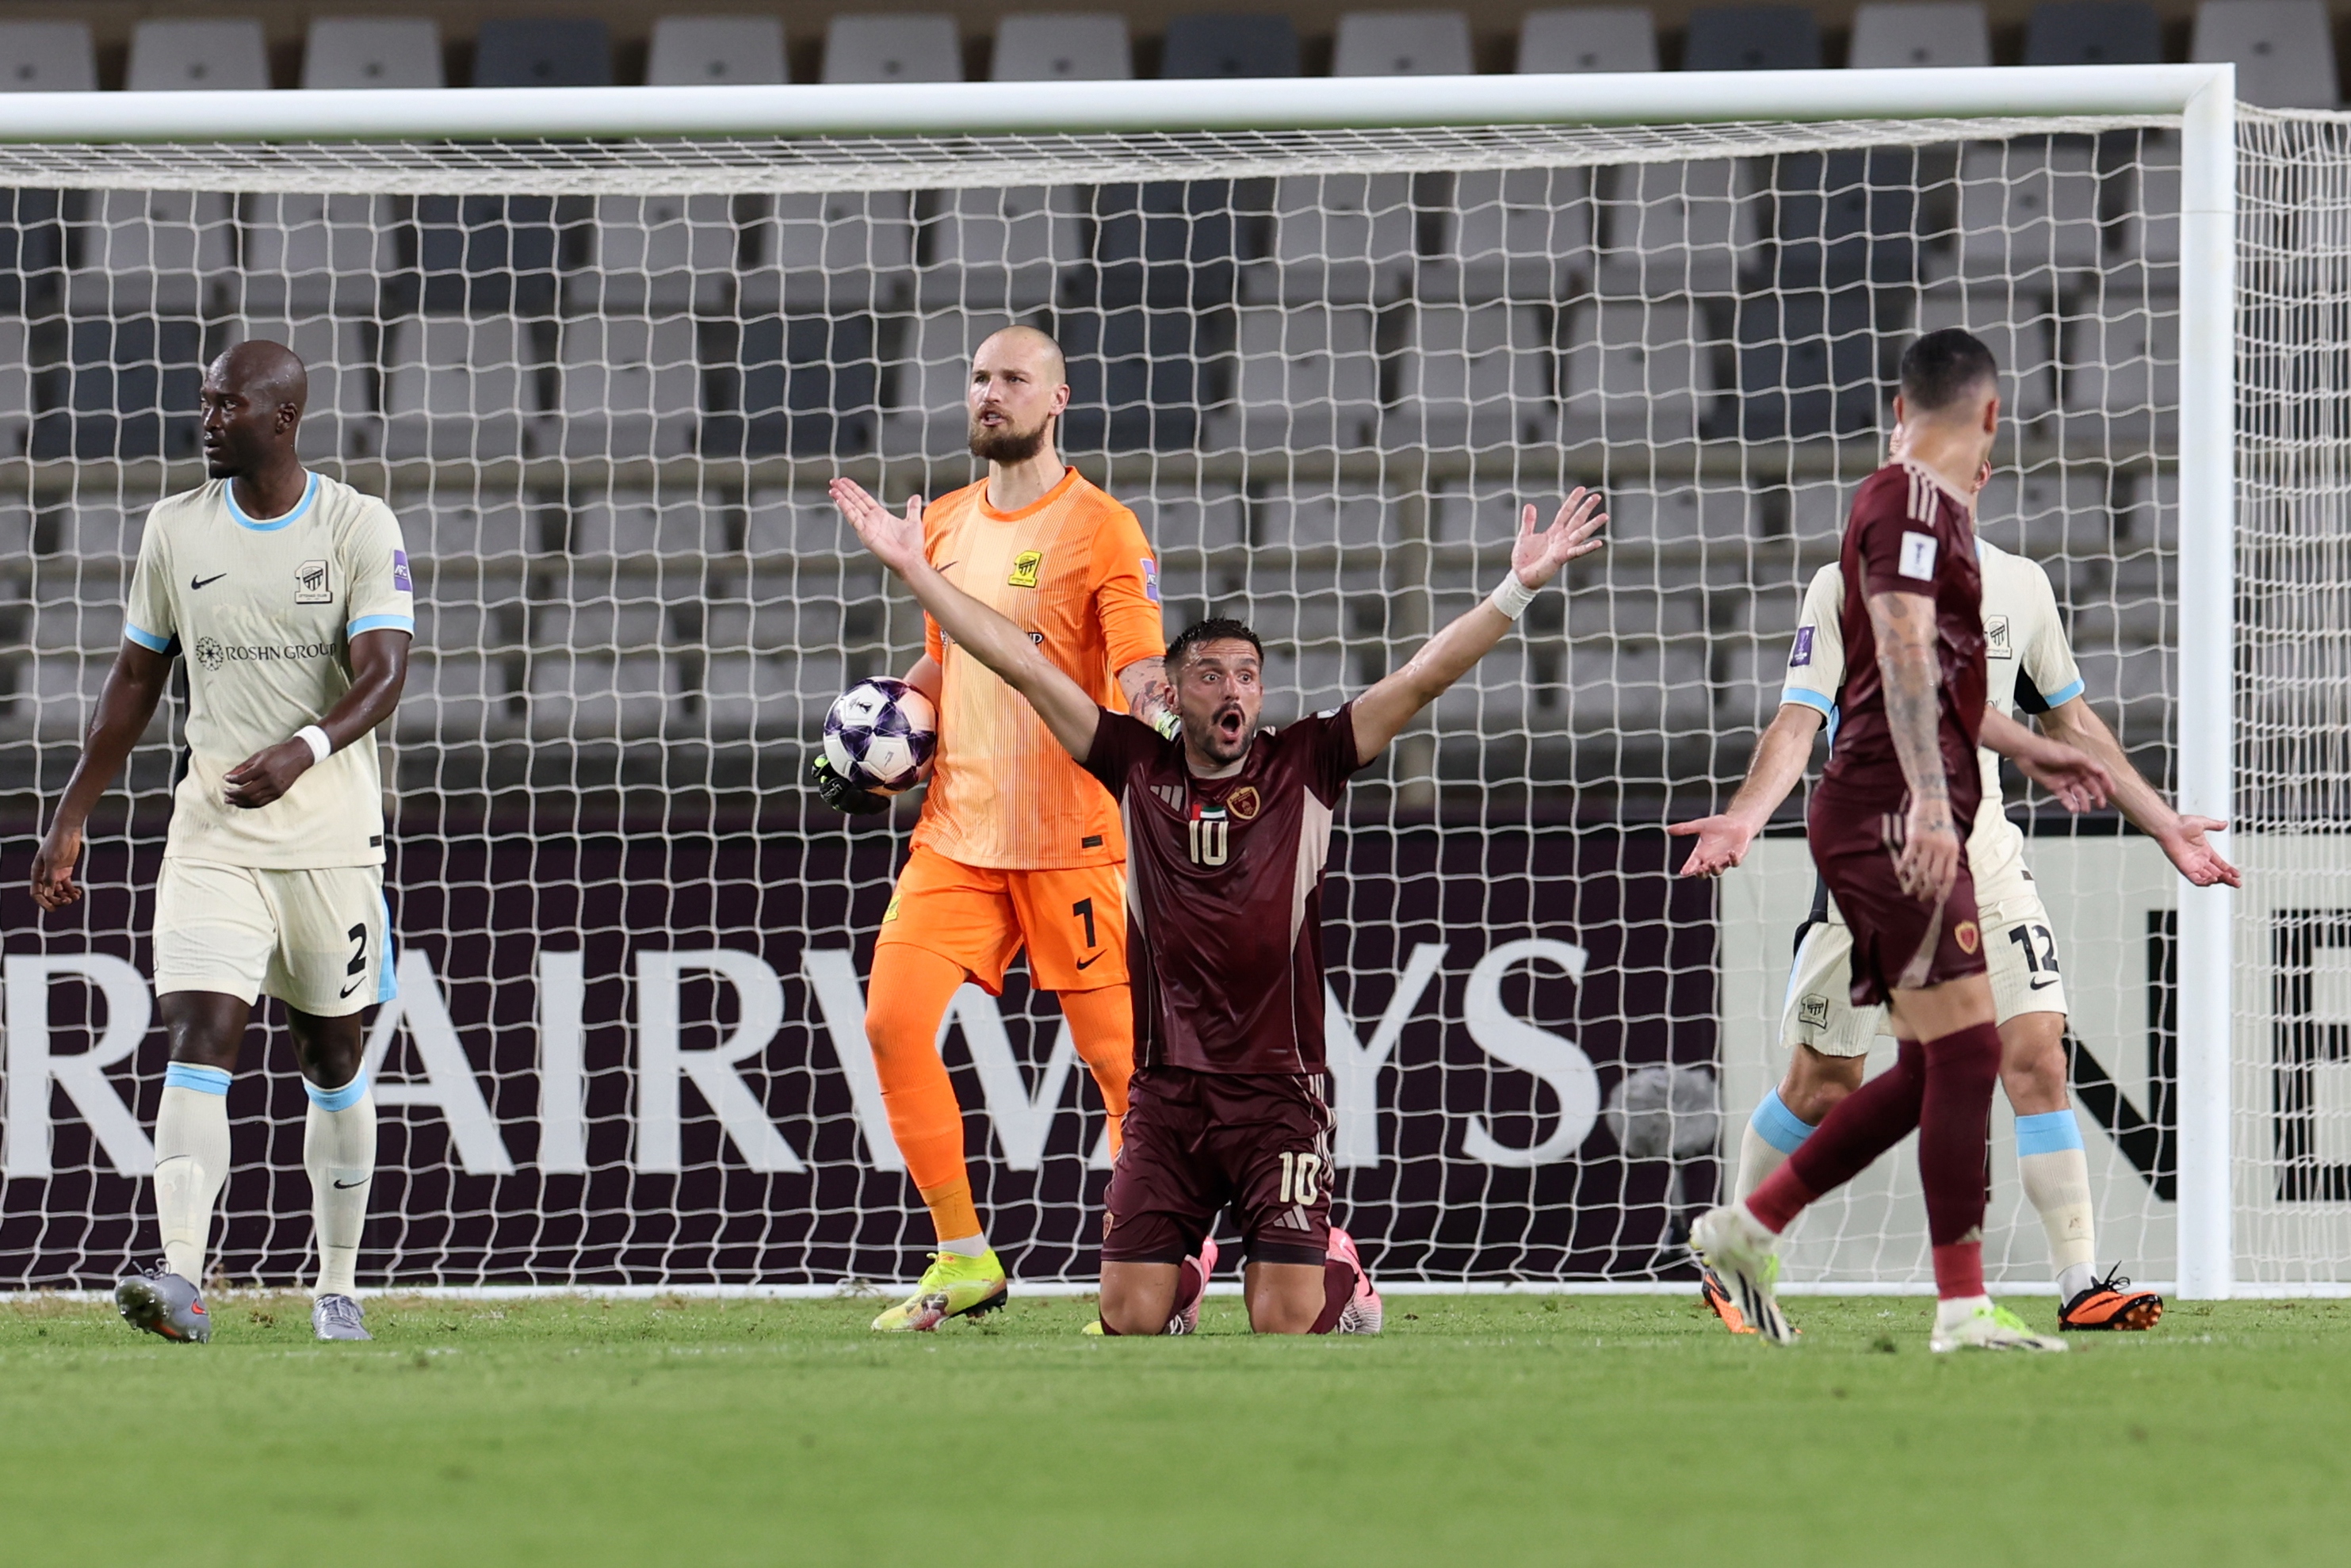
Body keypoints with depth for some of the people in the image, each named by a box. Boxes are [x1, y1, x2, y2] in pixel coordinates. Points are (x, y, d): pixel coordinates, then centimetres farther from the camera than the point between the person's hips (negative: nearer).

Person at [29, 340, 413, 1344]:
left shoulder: (358, 528, -4)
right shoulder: (177, 530, 6)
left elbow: (385, 672, -14)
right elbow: (136, 679, 14)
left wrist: (303, 751, -33)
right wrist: (71, 818, 12)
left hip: (329, 833, -1)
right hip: (212, 834, 1)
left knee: (333, 1057, 9)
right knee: (199, 1036, -16)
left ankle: (338, 1289, 22)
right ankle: (181, 1280, -28)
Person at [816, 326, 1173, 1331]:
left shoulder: (1100, 530, -5)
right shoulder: (944, 527, 13)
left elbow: (1142, 681, -11)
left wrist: (1151, 720, -32)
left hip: (1068, 841, -6)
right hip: (955, 830, 6)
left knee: (1118, 1057, -3)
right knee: (893, 1018, -7)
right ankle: (963, 1260, 3)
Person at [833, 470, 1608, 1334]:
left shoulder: (1304, 766, 2)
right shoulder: (1139, 767, 6)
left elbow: (1422, 677, -4)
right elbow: (1022, 664, 6)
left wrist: (1517, 589, -13)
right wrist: (915, 569, 5)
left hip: (1279, 1089, -2)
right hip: (1167, 1091, 2)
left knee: (1286, 1321, -11)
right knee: (1128, 1318, -4)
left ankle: (1344, 1284, 26)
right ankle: (1185, 1276, 32)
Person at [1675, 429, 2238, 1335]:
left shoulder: (2020, 586, 8)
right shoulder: (1848, 585, -2)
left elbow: (2070, 721, 20)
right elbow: (1799, 723, -9)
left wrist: (2162, 825, 20)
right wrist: (1744, 817, -26)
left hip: (1982, 855, 3)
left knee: (2037, 1056, -12)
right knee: (1822, 1091, 2)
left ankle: (2082, 1287, -13)